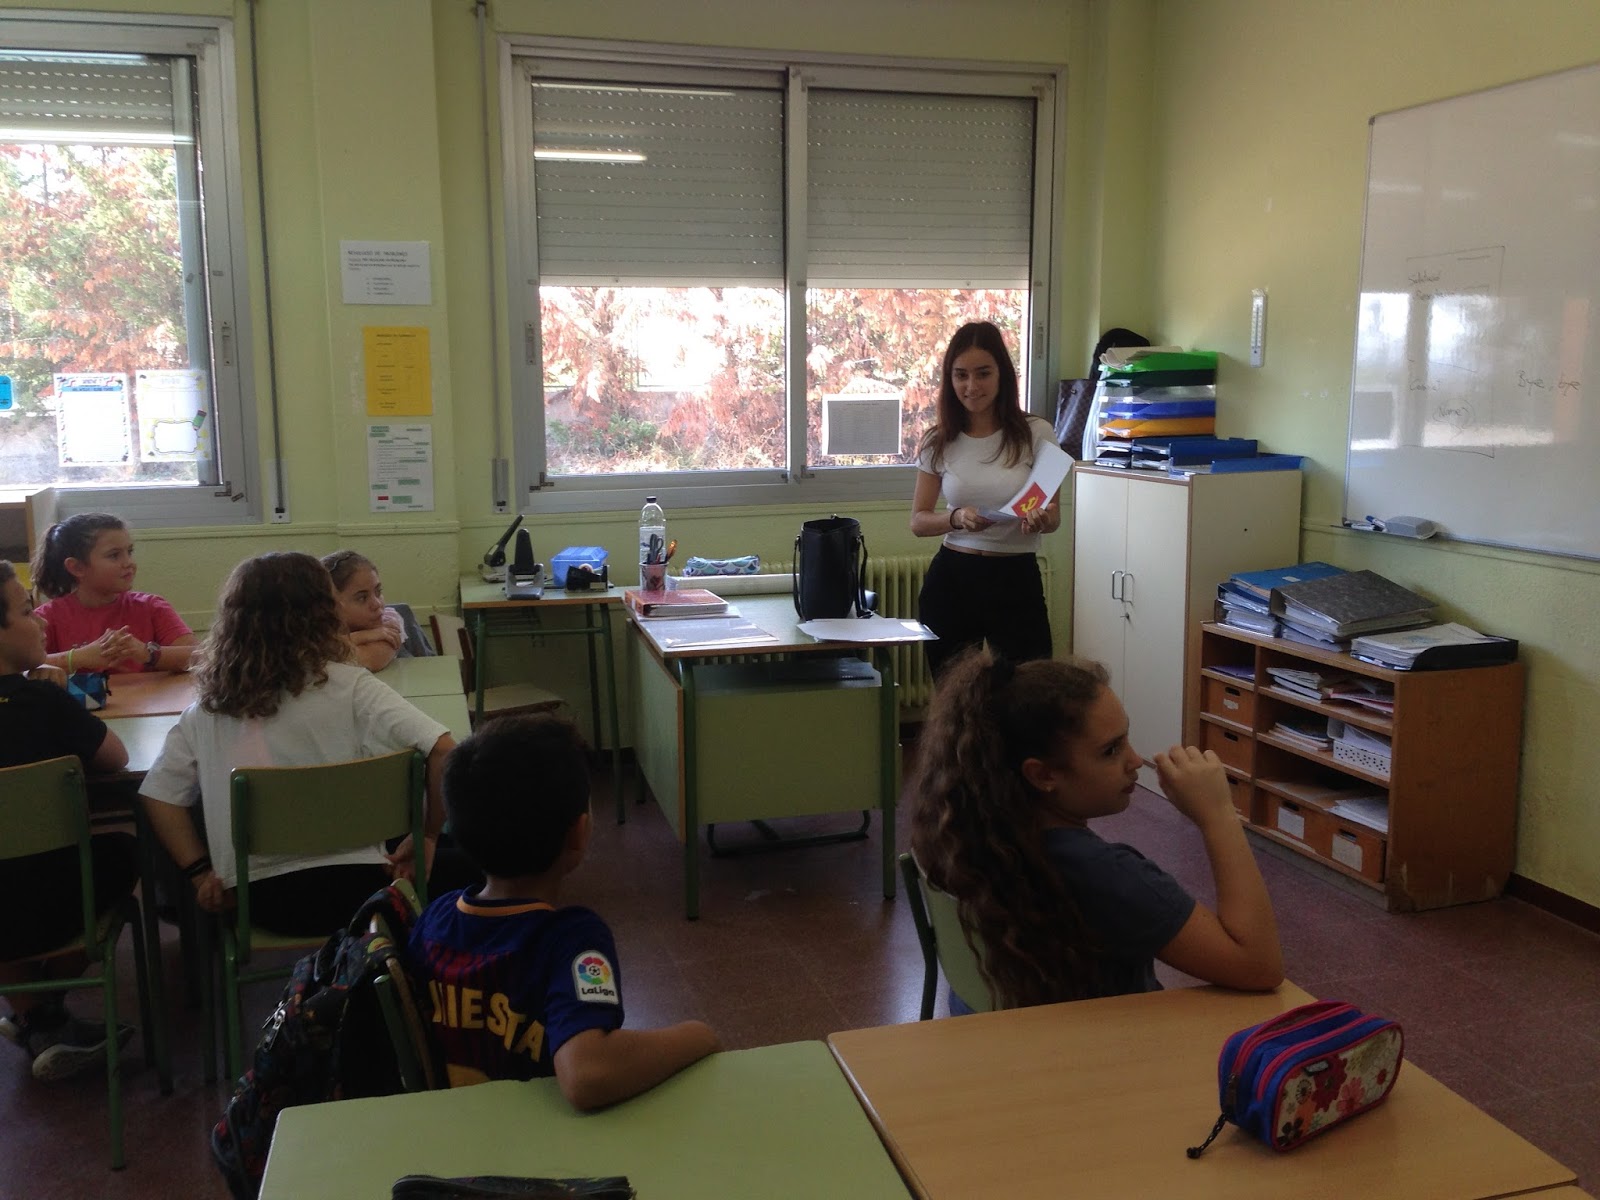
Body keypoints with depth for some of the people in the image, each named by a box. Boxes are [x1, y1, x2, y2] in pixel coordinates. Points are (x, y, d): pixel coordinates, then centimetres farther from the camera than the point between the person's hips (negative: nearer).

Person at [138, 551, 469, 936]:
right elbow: (444, 750, -20)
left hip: (257, 899, 5)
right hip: (350, 887, -5)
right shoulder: (347, 688, -11)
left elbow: (158, 797, 4)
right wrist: (427, 838, -8)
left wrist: (202, 874, 9)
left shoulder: (208, 706, 1)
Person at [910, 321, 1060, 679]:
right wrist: (957, 518, -16)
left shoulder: (1035, 433, -3)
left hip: (1016, 581, -2)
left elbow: (1054, 516, 0)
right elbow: (918, 521, 5)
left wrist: (1041, 519, -24)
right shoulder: (938, 442, 3)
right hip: (952, 580, 2)